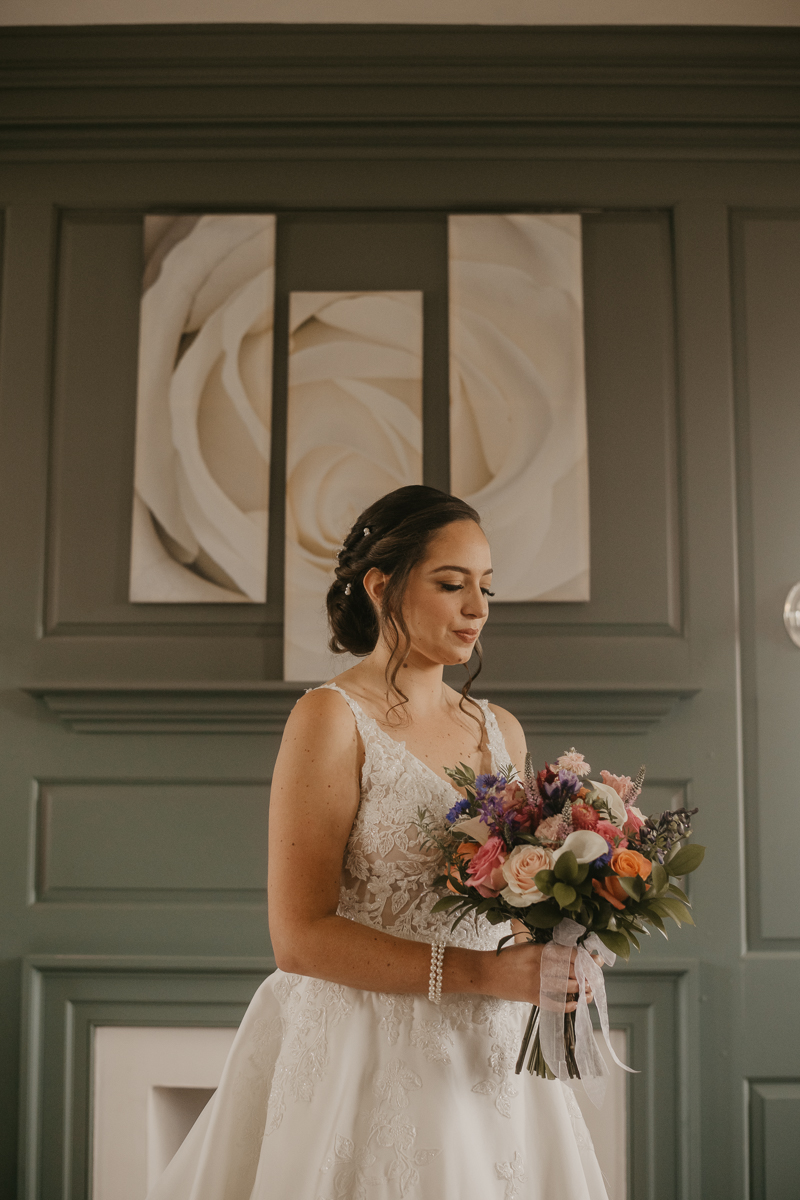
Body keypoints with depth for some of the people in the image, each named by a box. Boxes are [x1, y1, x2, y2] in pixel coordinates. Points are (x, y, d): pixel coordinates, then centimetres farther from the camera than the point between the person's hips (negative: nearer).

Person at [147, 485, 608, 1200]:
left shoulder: (502, 732, 10)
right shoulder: (332, 719, -10)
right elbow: (299, 938, -17)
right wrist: (481, 972, -22)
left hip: (486, 1058, 6)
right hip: (365, 1055, -6)